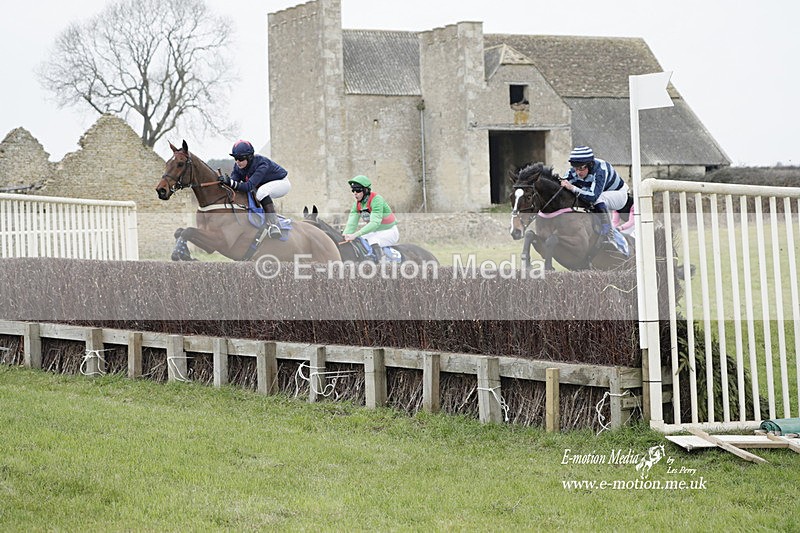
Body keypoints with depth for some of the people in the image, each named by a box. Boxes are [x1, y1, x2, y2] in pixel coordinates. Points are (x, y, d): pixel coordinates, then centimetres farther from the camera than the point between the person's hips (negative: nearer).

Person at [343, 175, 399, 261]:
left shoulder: (376, 200, -25)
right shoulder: (357, 204, -2)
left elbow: (375, 223, -35)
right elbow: (351, 223, -9)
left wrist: (356, 235, -44)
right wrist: (344, 236, -30)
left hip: (389, 232, -8)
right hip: (375, 232, 8)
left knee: (373, 241, -34)